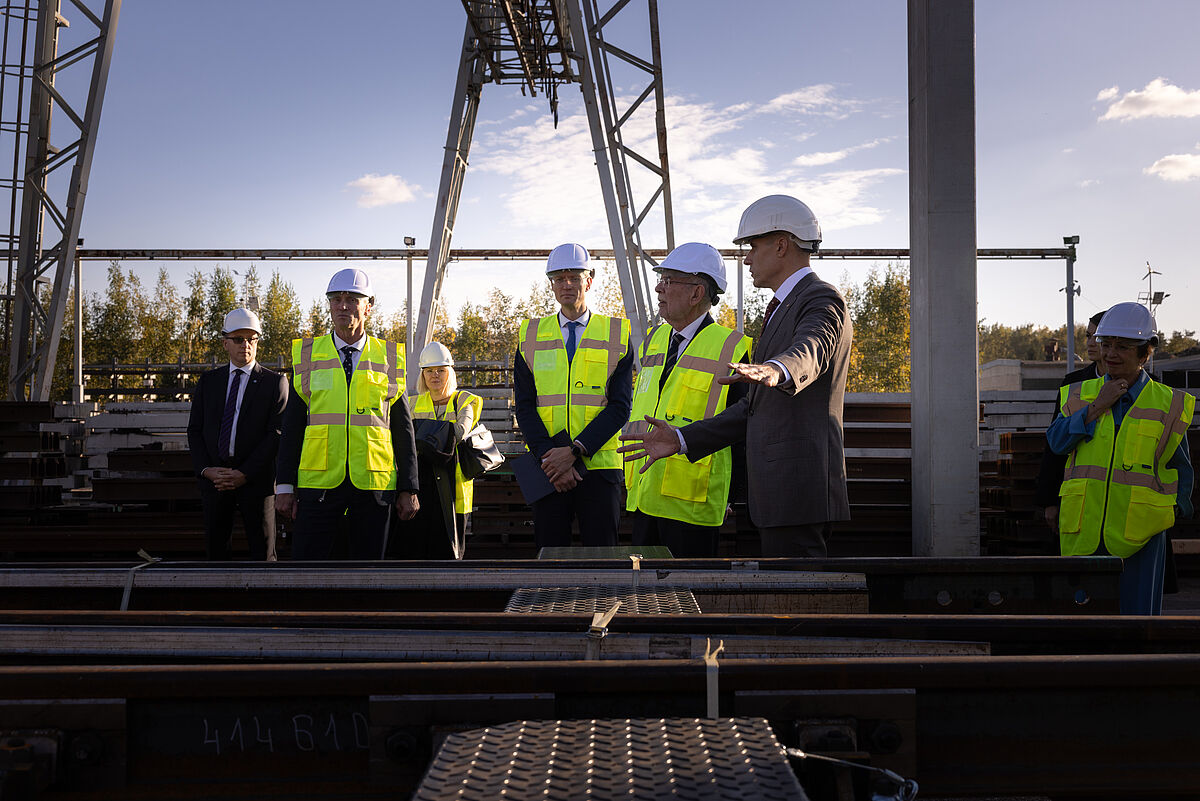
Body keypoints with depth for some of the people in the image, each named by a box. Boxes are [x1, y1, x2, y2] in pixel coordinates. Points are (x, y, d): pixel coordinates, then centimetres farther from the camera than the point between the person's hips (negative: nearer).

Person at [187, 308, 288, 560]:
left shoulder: (275, 382, 3)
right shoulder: (208, 381, 14)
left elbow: (276, 433, -5)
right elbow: (194, 430, 11)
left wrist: (244, 474, -13)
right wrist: (206, 469, -6)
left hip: (255, 479, -3)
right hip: (214, 478, 3)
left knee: (263, 552, -2)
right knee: (216, 549, 5)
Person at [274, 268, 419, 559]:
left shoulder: (388, 359, 7)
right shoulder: (308, 356, 8)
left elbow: (403, 429, 8)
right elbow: (292, 425, 8)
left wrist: (408, 490, 4)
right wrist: (285, 486, 2)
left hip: (373, 487, 0)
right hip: (319, 486, 0)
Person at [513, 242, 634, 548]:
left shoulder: (617, 334, 5)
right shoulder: (531, 336, 10)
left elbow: (620, 407, -3)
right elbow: (524, 406, 4)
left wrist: (574, 451, -14)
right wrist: (549, 456, -12)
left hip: (599, 465, -1)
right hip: (548, 468, 1)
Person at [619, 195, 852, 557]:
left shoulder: (822, 300, -7)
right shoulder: (783, 309, 25)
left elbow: (809, 350, -32)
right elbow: (755, 407, 26)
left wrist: (772, 371, -55)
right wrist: (682, 439, 19)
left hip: (799, 487, -10)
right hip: (777, 491, 10)